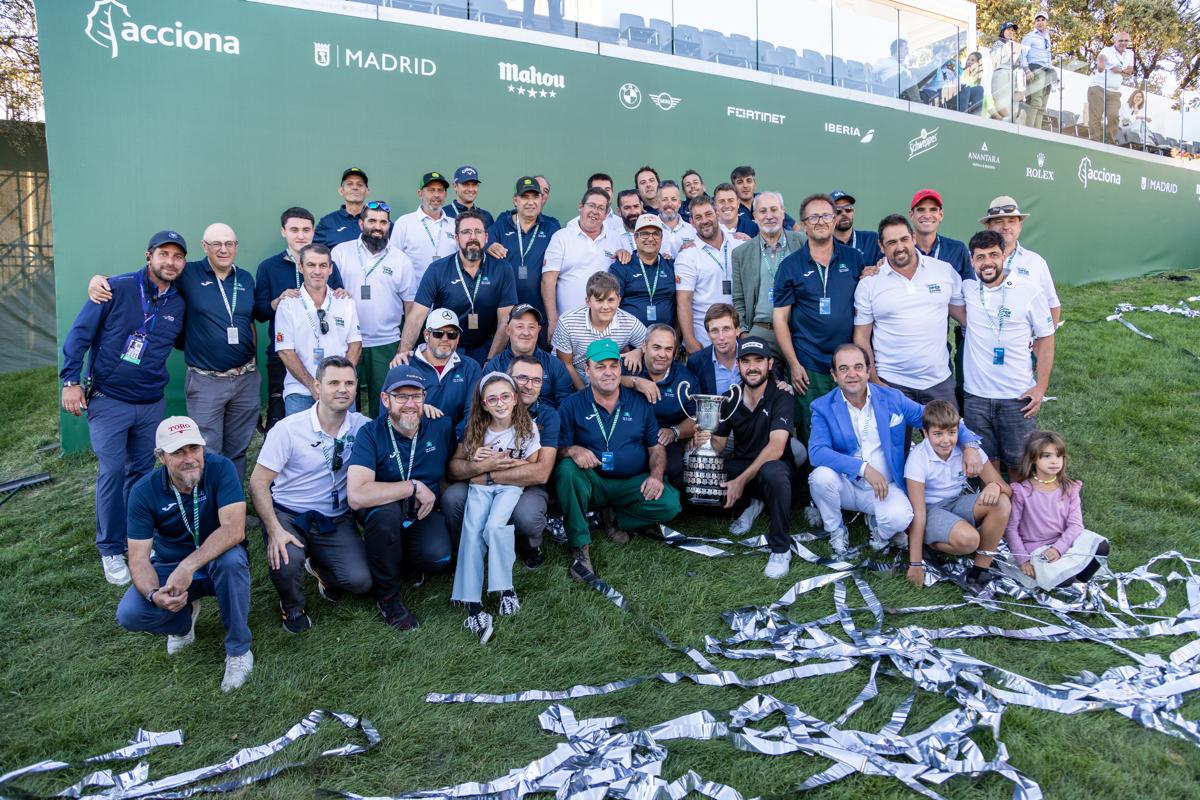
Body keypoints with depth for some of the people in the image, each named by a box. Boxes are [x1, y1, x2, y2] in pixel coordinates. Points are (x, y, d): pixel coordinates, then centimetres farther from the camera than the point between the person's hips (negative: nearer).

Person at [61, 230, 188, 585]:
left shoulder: (178, 305, 4)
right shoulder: (116, 288, -9)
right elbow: (80, 333, -7)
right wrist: (71, 381, -12)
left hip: (152, 403, 4)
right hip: (108, 400, -4)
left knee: (142, 472, 11)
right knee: (112, 472, -6)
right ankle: (111, 550, 7)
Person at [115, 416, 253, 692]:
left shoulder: (220, 468, -22)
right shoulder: (144, 491, -15)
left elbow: (234, 529, -32)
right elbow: (139, 557, -15)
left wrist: (188, 567, -42)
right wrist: (154, 594, -36)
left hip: (216, 560, -2)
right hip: (169, 566, 2)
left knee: (231, 559, -37)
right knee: (128, 615, -23)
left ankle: (238, 650, -16)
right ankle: (185, 619, 13)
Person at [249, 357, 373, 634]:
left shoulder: (362, 426, -4)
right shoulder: (289, 429, -13)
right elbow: (258, 482, -11)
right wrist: (275, 530, -25)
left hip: (336, 521, 3)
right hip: (288, 516, -2)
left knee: (360, 581, -17)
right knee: (286, 560, -34)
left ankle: (320, 569, 21)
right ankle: (292, 606, 4)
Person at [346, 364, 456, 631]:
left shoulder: (441, 426, -6)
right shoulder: (370, 433, -17)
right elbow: (356, 495, -32)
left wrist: (433, 495, -2)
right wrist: (414, 487, -28)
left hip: (425, 512, 2)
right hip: (383, 513, -2)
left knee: (439, 558, -29)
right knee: (385, 510, -38)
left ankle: (406, 558, 13)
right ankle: (387, 596, -13)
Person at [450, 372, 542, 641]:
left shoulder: (527, 427, -1)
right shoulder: (474, 429, 4)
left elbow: (534, 468, -2)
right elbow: (455, 464, 9)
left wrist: (493, 467, -9)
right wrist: (477, 462, -12)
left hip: (511, 486, -2)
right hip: (479, 487, 2)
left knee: (494, 526, -30)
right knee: (472, 531, -24)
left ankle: (505, 588, -14)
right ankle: (472, 603, -27)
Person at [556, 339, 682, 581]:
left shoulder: (639, 403, 7)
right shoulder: (573, 405, 0)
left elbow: (656, 447, 8)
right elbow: (558, 449, -5)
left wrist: (656, 475, -11)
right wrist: (572, 450, -29)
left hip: (633, 483, 2)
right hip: (591, 483, -2)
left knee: (670, 504, -24)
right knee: (567, 470, -34)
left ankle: (616, 520, 3)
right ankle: (580, 548, -23)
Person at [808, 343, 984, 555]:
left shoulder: (892, 399, -1)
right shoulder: (823, 407, -9)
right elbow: (817, 451, -22)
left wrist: (970, 444, -10)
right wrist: (864, 468, -31)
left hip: (885, 487, 0)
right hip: (846, 485, 0)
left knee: (899, 517, -32)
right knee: (821, 476, -33)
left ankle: (877, 524, 7)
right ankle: (836, 531, -3)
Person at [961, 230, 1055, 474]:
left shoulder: (1030, 292, -4)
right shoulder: (967, 290, 2)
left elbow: (1045, 340, 2)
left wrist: (1041, 387, -5)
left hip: (1018, 398, -2)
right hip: (975, 397, 2)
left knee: (1018, 465, 7)